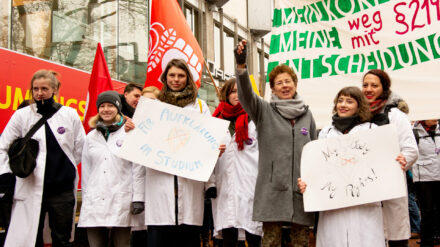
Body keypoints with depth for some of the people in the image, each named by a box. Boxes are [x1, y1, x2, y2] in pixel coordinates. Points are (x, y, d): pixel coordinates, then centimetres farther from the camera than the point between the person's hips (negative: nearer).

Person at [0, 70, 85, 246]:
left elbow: (80, 148, 10)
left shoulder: (70, 115, 3)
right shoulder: (22, 115, 3)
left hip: (63, 189, 0)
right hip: (31, 188, 0)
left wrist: (66, 167, 10)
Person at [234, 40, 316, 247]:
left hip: (301, 189, 3)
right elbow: (246, 94, -16)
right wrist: (241, 65, -33)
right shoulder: (264, 111, 4)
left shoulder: (306, 114, 14)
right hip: (272, 189, -3)